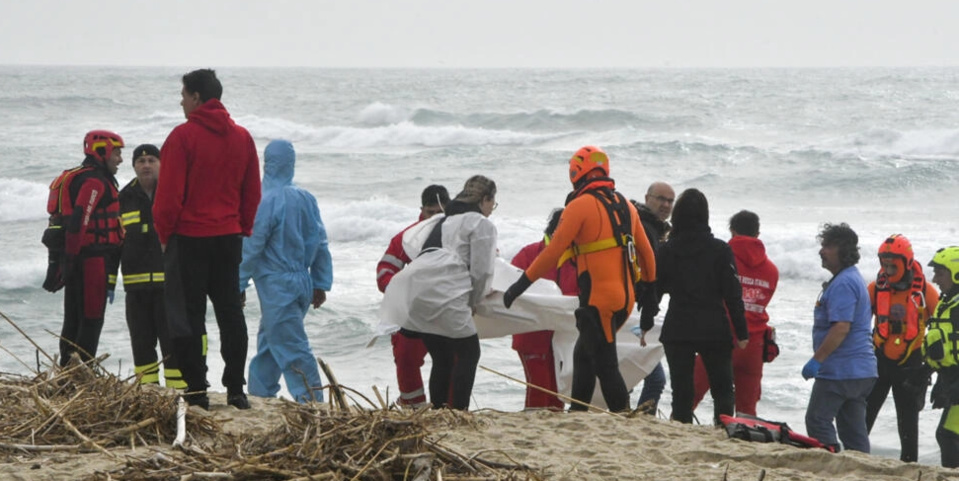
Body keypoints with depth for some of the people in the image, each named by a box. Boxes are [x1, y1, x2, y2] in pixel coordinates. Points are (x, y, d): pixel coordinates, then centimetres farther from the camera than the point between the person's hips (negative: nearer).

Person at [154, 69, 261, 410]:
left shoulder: (183, 136, -11)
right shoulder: (242, 138, 7)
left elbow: (169, 192, -12)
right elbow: (252, 192, 10)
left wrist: (164, 233, 0)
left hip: (189, 237, -5)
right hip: (229, 237, 5)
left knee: (188, 315, 0)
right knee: (230, 311, 11)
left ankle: (196, 391, -1)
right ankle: (236, 390, 10)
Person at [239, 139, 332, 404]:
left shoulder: (267, 202, -16)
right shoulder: (306, 199, 6)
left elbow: (251, 248, -13)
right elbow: (320, 244, 10)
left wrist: (239, 285, -5)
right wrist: (321, 284, 16)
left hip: (276, 287, -8)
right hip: (302, 283, 8)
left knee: (292, 348, -7)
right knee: (268, 342, 19)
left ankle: (312, 401, -11)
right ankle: (259, 393, 25)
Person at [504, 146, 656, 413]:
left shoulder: (580, 206, -9)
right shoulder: (625, 205, 13)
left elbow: (553, 252, -12)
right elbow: (645, 252, 20)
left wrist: (522, 283, -6)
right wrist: (650, 282, 38)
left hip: (599, 299, -8)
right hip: (626, 297, 8)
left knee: (605, 365, -5)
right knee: (583, 355, 20)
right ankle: (577, 412, 22)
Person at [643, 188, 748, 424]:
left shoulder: (667, 250, 1)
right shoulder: (720, 250, -4)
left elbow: (653, 289, 5)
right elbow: (733, 294, -5)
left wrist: (645, 325, 16)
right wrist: (741, 332, 0)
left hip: (677, 331, 1)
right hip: (715, 330, -1)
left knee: (681, 390, 4)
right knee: (722, 388, 8)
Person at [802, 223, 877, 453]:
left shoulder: (843, 284, -17)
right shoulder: (854, 278, 18)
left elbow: (841, 328, -25)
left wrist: (817, 359, -21)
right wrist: (820, 359, 24)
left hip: (839, 371, -10)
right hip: (862, 371, 10)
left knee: (818, 421, -5)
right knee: (853, 429, 10)